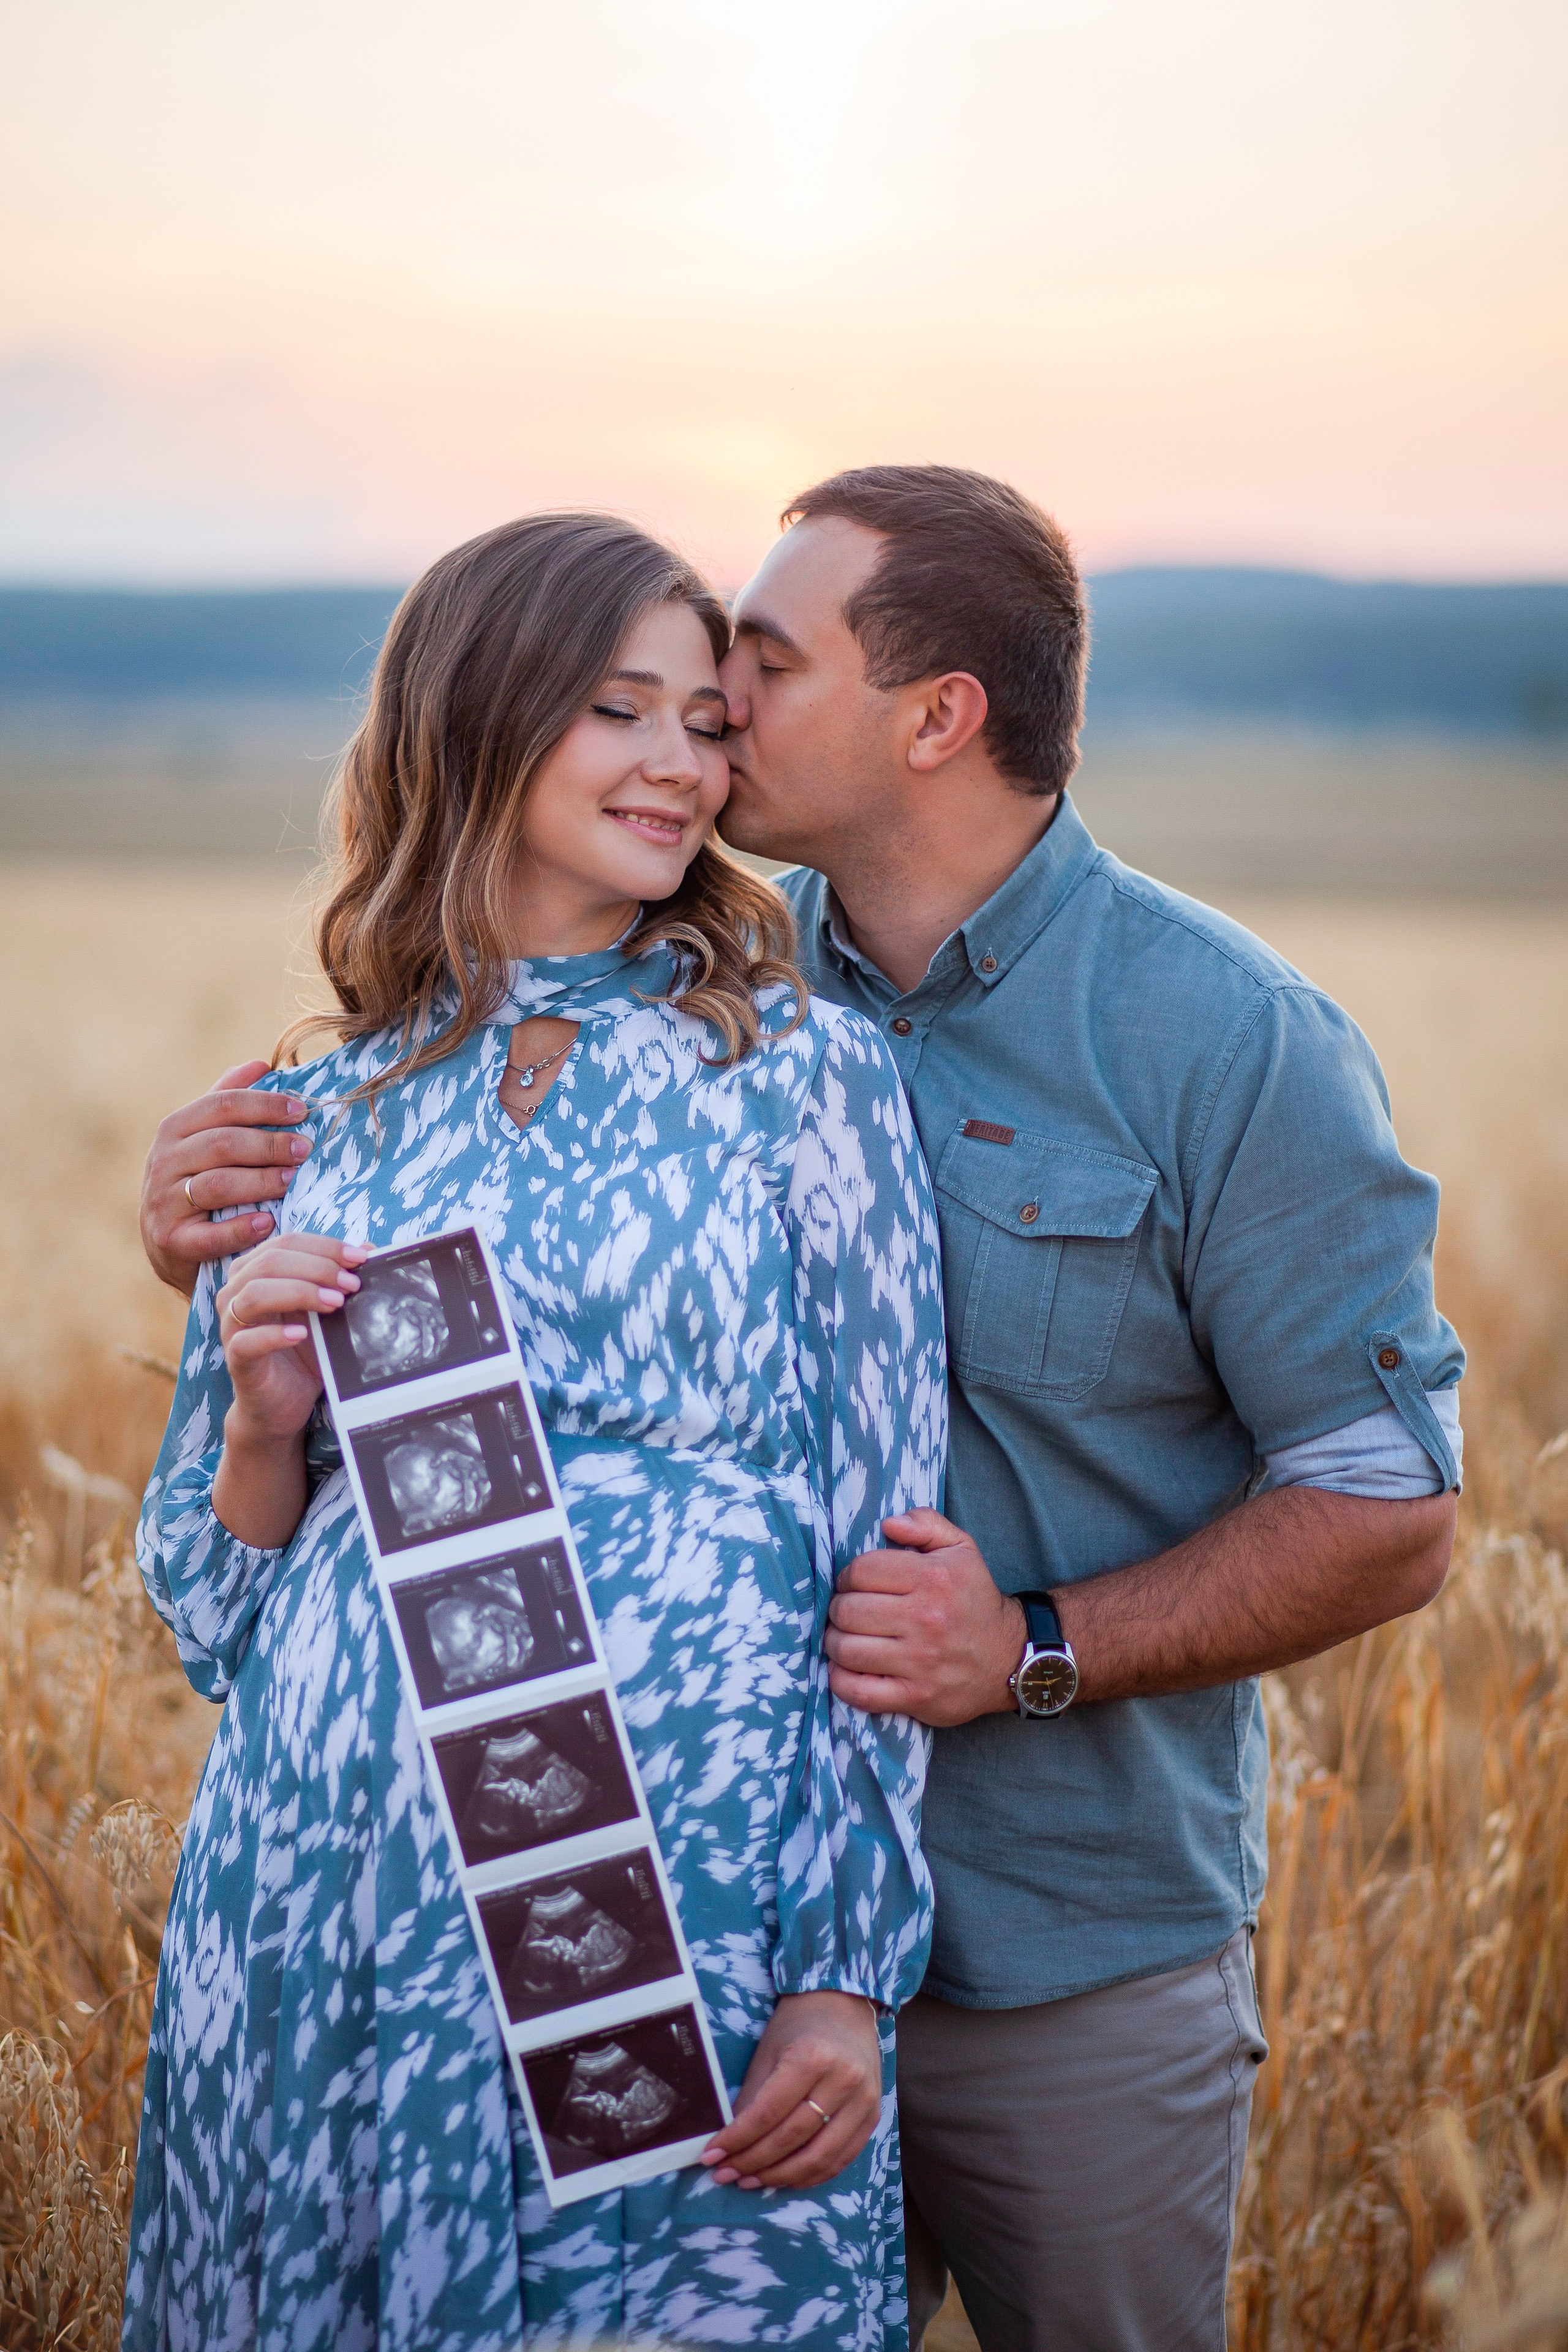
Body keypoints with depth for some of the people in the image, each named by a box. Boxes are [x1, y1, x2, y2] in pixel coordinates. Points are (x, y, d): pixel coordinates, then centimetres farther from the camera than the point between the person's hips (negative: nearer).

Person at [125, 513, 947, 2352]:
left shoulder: (802, 1074, 0)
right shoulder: (316, 1123, 8)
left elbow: (887, 1560, -2)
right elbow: (218, 1607, 13)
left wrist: (852, 1978, -7)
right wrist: (266, 1419, -7)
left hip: (698, 1899, -2)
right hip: (340, 1914, 3)